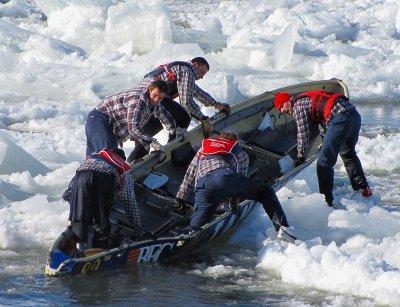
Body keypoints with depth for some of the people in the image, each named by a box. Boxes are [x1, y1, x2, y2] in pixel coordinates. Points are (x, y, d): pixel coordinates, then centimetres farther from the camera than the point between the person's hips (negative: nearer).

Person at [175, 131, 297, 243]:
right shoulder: (240, 152, 35)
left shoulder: (203, 148, 42)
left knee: (195, 227, 2)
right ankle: (282, 228, -4)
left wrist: (180, 197, 45)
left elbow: (189, 175, 40)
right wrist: (234, 201, 37)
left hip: (202, 187, 2)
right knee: (265, 192, 15)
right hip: (225, 177, -2)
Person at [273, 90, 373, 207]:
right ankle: (363, 188, 39)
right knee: (348, 154, 32)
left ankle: (326, 201, -8)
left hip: (340, 117, -10)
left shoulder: (298, 105, 2)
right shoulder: (307, 100, 30)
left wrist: (301, 156, 6)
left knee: (324, 162, -6)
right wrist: (326, 143, 49)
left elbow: (303, 133, -2)